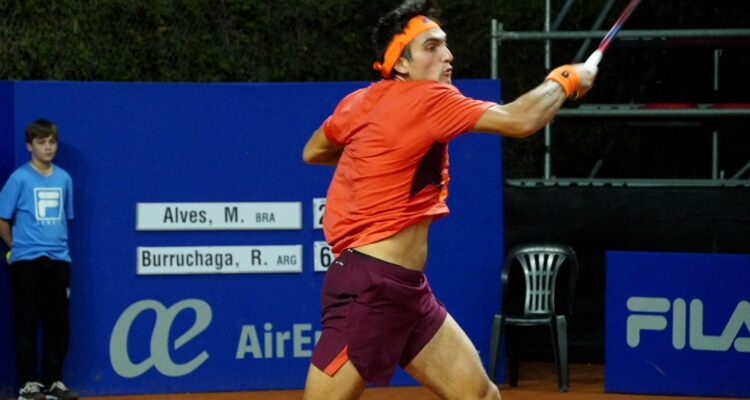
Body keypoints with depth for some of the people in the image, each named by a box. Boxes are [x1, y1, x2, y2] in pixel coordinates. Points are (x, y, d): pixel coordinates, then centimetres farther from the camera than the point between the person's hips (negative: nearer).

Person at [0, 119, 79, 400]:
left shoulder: (63, 178, 9)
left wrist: (58, 245, 12)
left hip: (58, 260, 5)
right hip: (27, 261, -4)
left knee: (59, 323, 6)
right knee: (27, 324, -1)